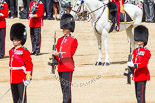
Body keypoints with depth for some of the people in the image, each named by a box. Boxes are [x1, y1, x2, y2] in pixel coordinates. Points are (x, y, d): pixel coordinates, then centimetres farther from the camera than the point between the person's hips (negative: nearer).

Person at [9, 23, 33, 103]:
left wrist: (28, 78, -15)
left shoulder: (24, 51, -8)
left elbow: (29, 65, -10)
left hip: (21, 80, -7)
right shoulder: (11, 51, 13)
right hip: (13, 80, 7)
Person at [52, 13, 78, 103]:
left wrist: (58, 54, -22)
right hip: (61, 67, 7)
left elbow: (70, 53, -14)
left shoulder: (73, 40, -4)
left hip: (68, 66, -7)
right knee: (63, 87, 10)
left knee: (67, 86, -10)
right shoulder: (60, 40, 16)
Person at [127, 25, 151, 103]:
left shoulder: (146, 51, -8)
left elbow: (144, 64, -15)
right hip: (136, 76, 8)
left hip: (142, 75, -8)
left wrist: (134, 65, -25)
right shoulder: (135, 51, 14)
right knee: (137, 95, 11)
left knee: (140, 95, -11)